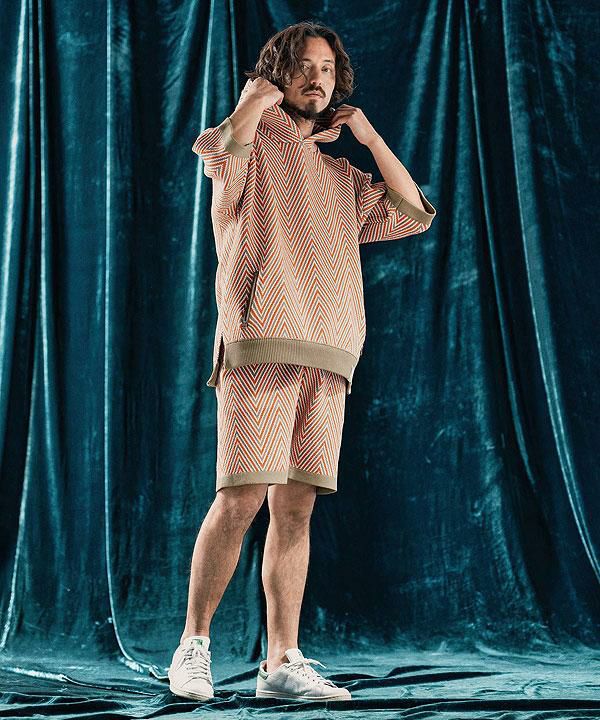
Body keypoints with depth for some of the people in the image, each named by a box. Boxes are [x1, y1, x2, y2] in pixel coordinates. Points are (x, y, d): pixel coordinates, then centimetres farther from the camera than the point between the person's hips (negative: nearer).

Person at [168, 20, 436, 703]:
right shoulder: (250, 147, 8)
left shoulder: (341, 176, 25)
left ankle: (282, 664, 6)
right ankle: (194, 644, 2)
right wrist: (259, 95, 1)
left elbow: (414, 214, 18)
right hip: (261, 345, -5)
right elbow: (224, 146, -18)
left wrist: (369, 136, 16)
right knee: (241, 498, -13)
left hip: (328, 357, 6)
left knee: (295, 508, 2)